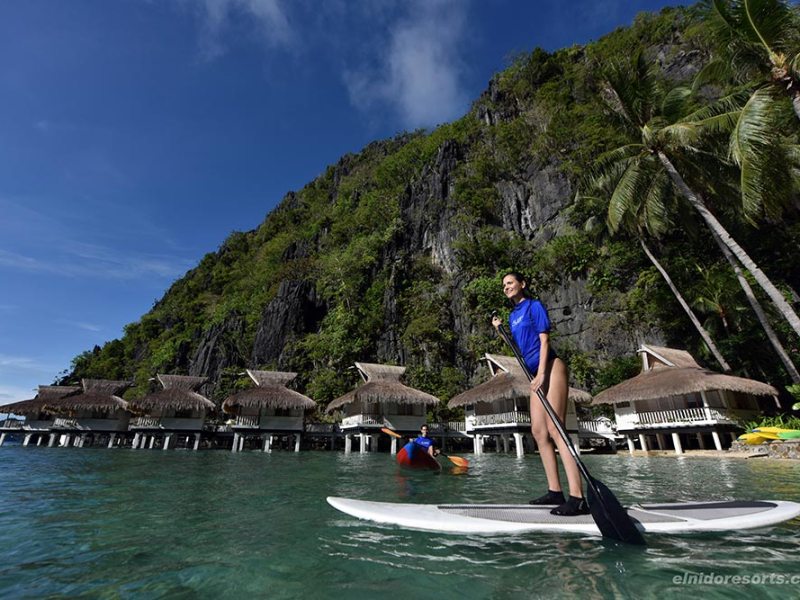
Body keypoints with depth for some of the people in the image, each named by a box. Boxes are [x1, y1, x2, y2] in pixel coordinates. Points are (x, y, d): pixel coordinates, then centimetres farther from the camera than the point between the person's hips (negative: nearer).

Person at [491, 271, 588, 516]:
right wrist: (501, 329, 17)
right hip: (536, 375, 9)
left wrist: (541, 373, -18)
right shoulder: (513, 315, 19)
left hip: (550, 368, -9)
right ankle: (555, 491, 13)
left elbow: (544, 340, -10)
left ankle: (577, 497, -14)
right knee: (538, 431, 6)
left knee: (554, 429, -15)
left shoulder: (534, 306, -2)